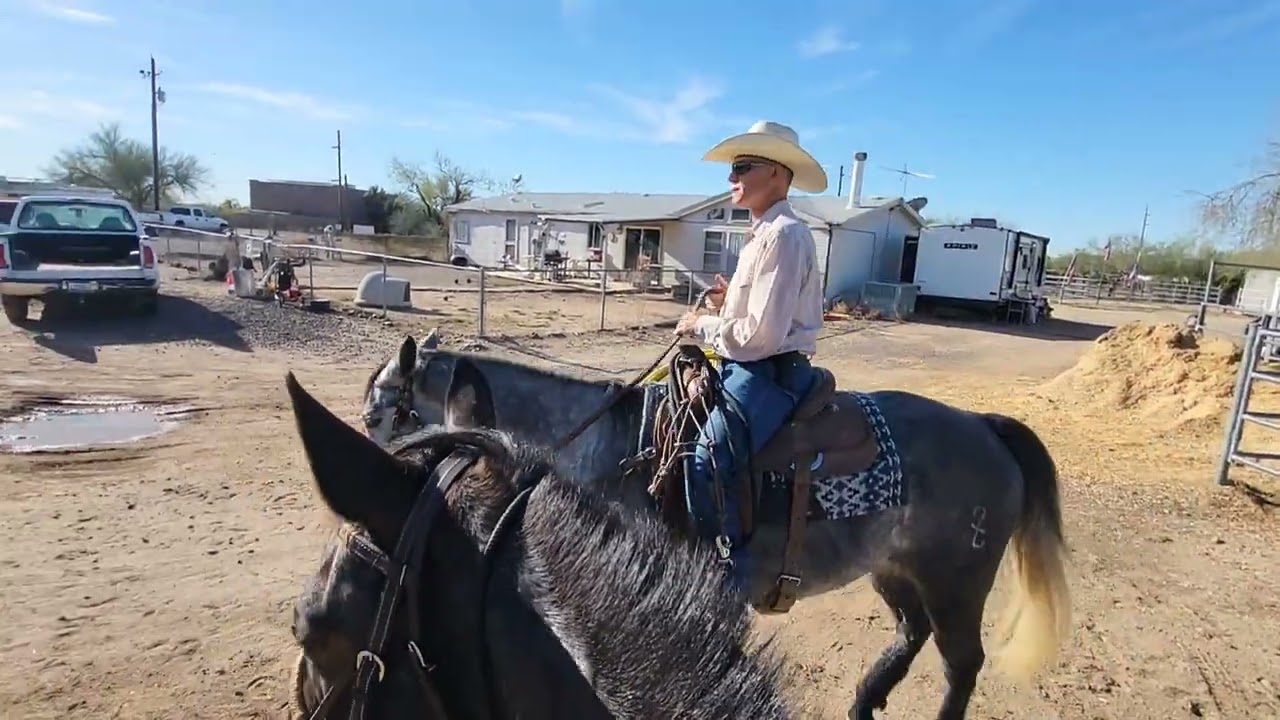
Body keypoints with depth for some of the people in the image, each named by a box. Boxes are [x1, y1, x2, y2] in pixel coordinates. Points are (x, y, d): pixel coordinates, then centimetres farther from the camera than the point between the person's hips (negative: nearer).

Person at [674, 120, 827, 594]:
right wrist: (730, 303, 8)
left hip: (772, 374, -11)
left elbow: (763, 335, -24)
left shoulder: (783, 235, -17)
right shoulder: (763, 234, 16)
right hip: (750, 368, 11)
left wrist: (703, 327, -10)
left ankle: (732, 575, -9)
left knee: (707, 463, -26)